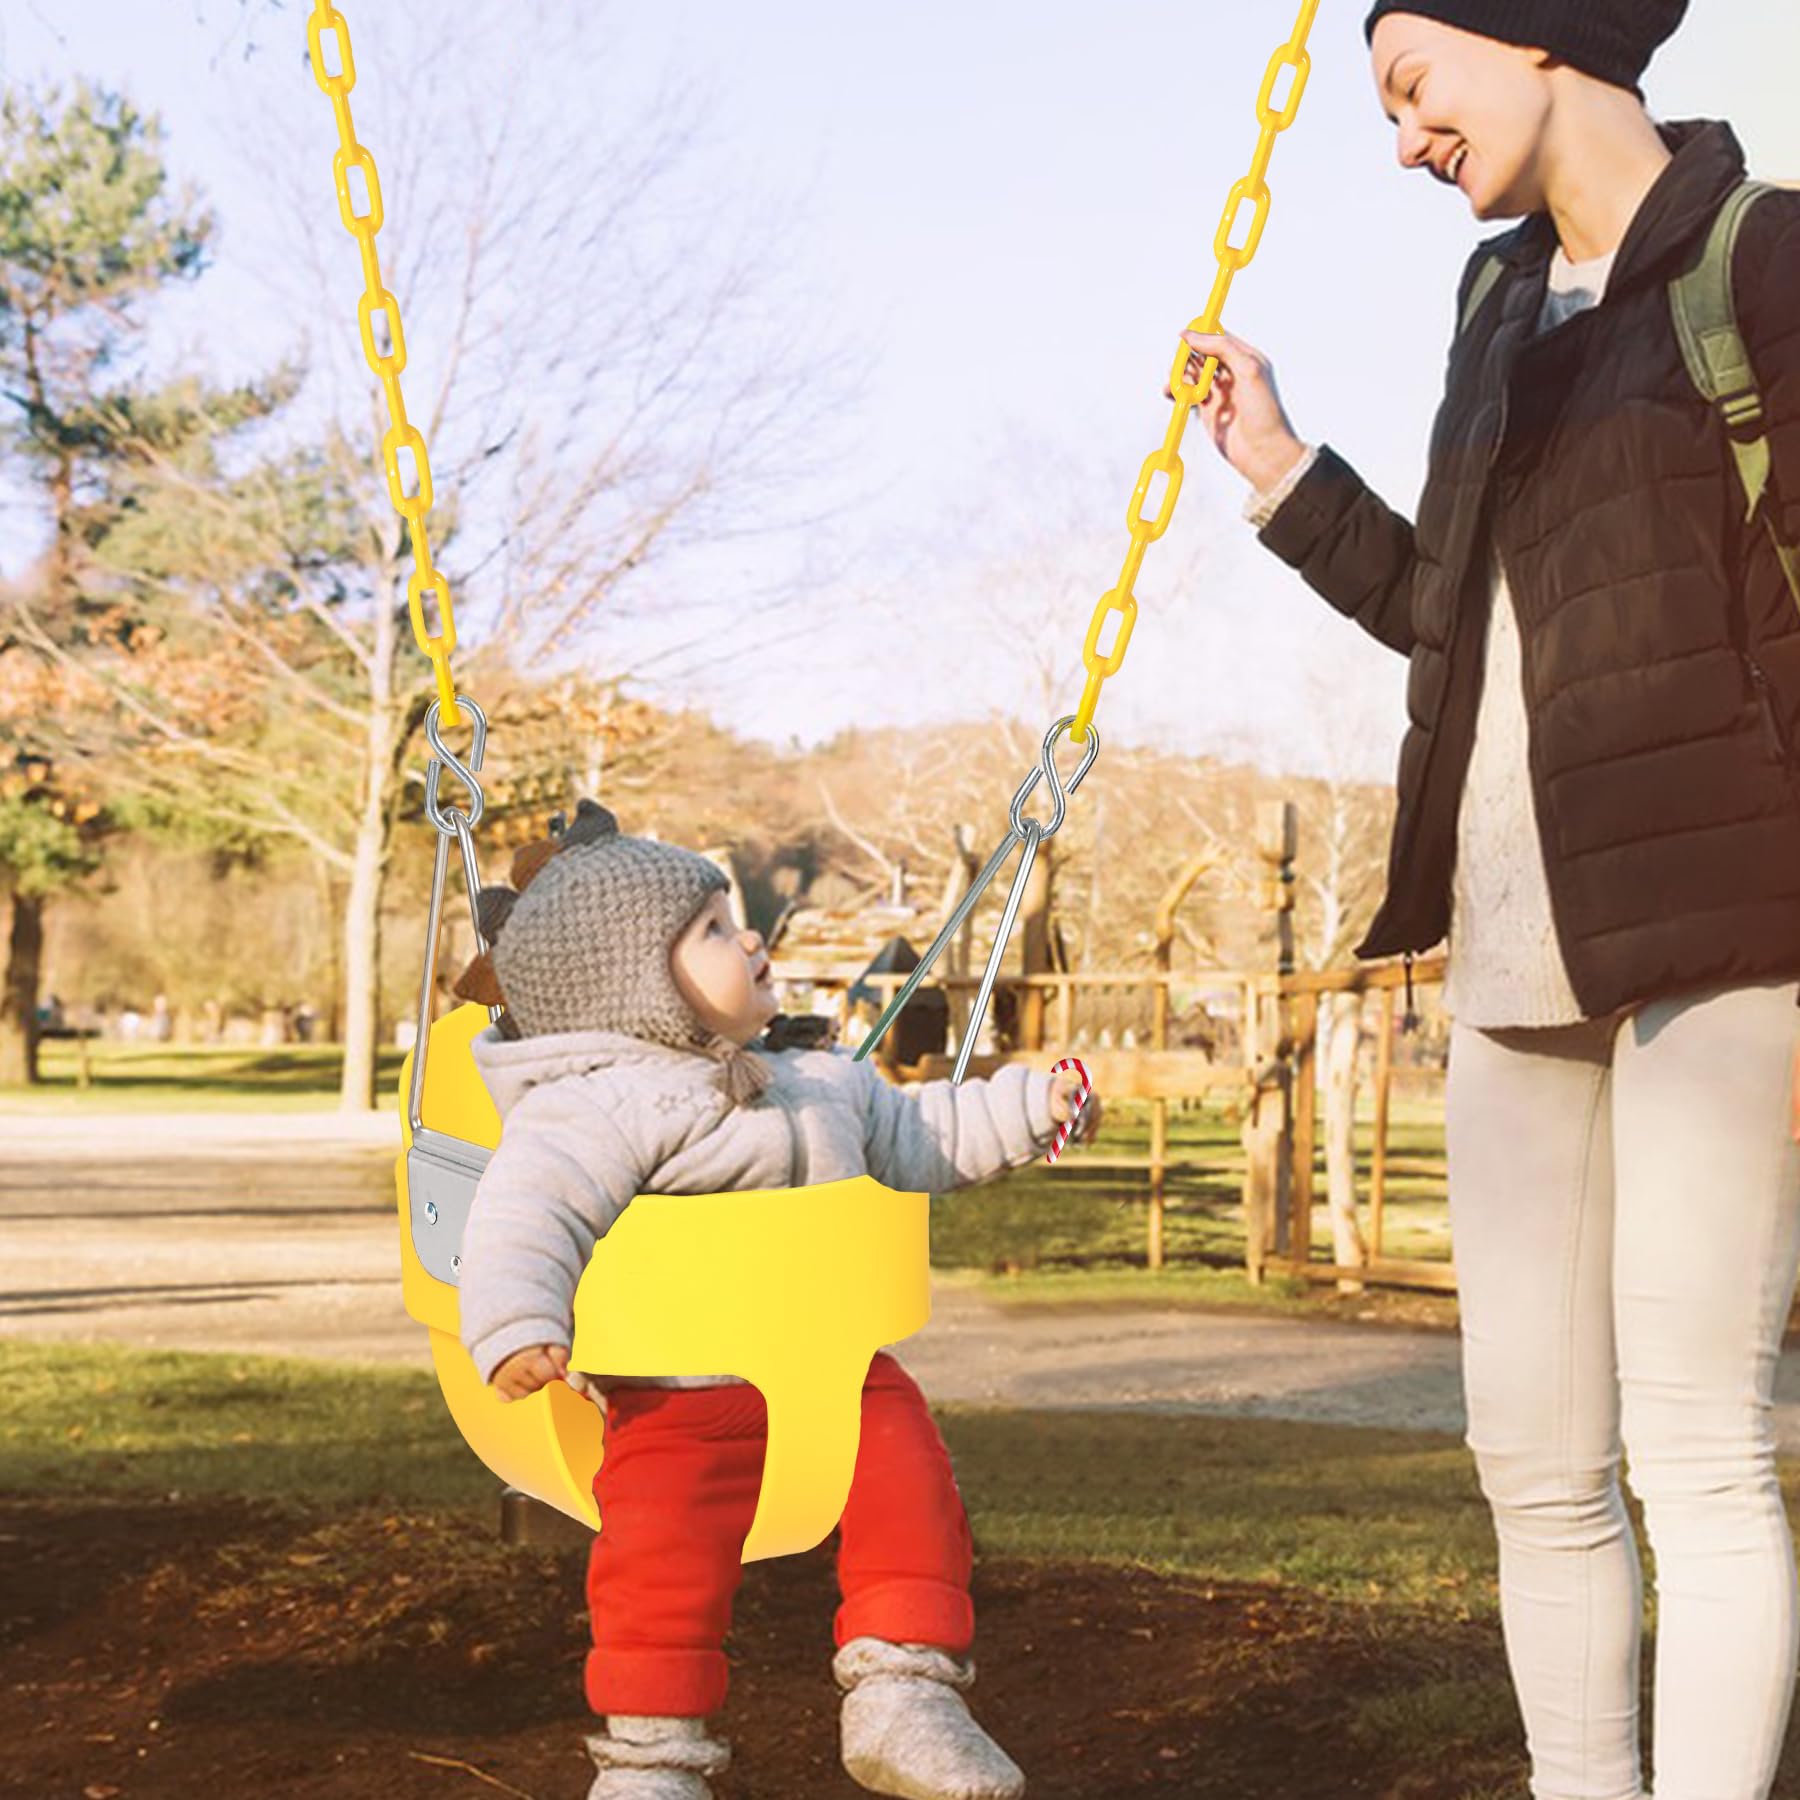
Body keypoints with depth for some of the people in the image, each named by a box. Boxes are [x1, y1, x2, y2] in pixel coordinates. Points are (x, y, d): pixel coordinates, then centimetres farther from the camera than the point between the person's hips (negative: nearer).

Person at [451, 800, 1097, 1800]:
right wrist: (517, 1327, -39)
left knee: (912, 1495, -10)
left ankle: (903, 1698, -2)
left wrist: (1027, 1106, 30)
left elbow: (910, 1133, 33)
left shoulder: (816, 1080, 18)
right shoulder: (605, 1107, -12)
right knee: (668, 1558, -17)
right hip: (680, 1389, -6)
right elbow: (531, 1206, -25)